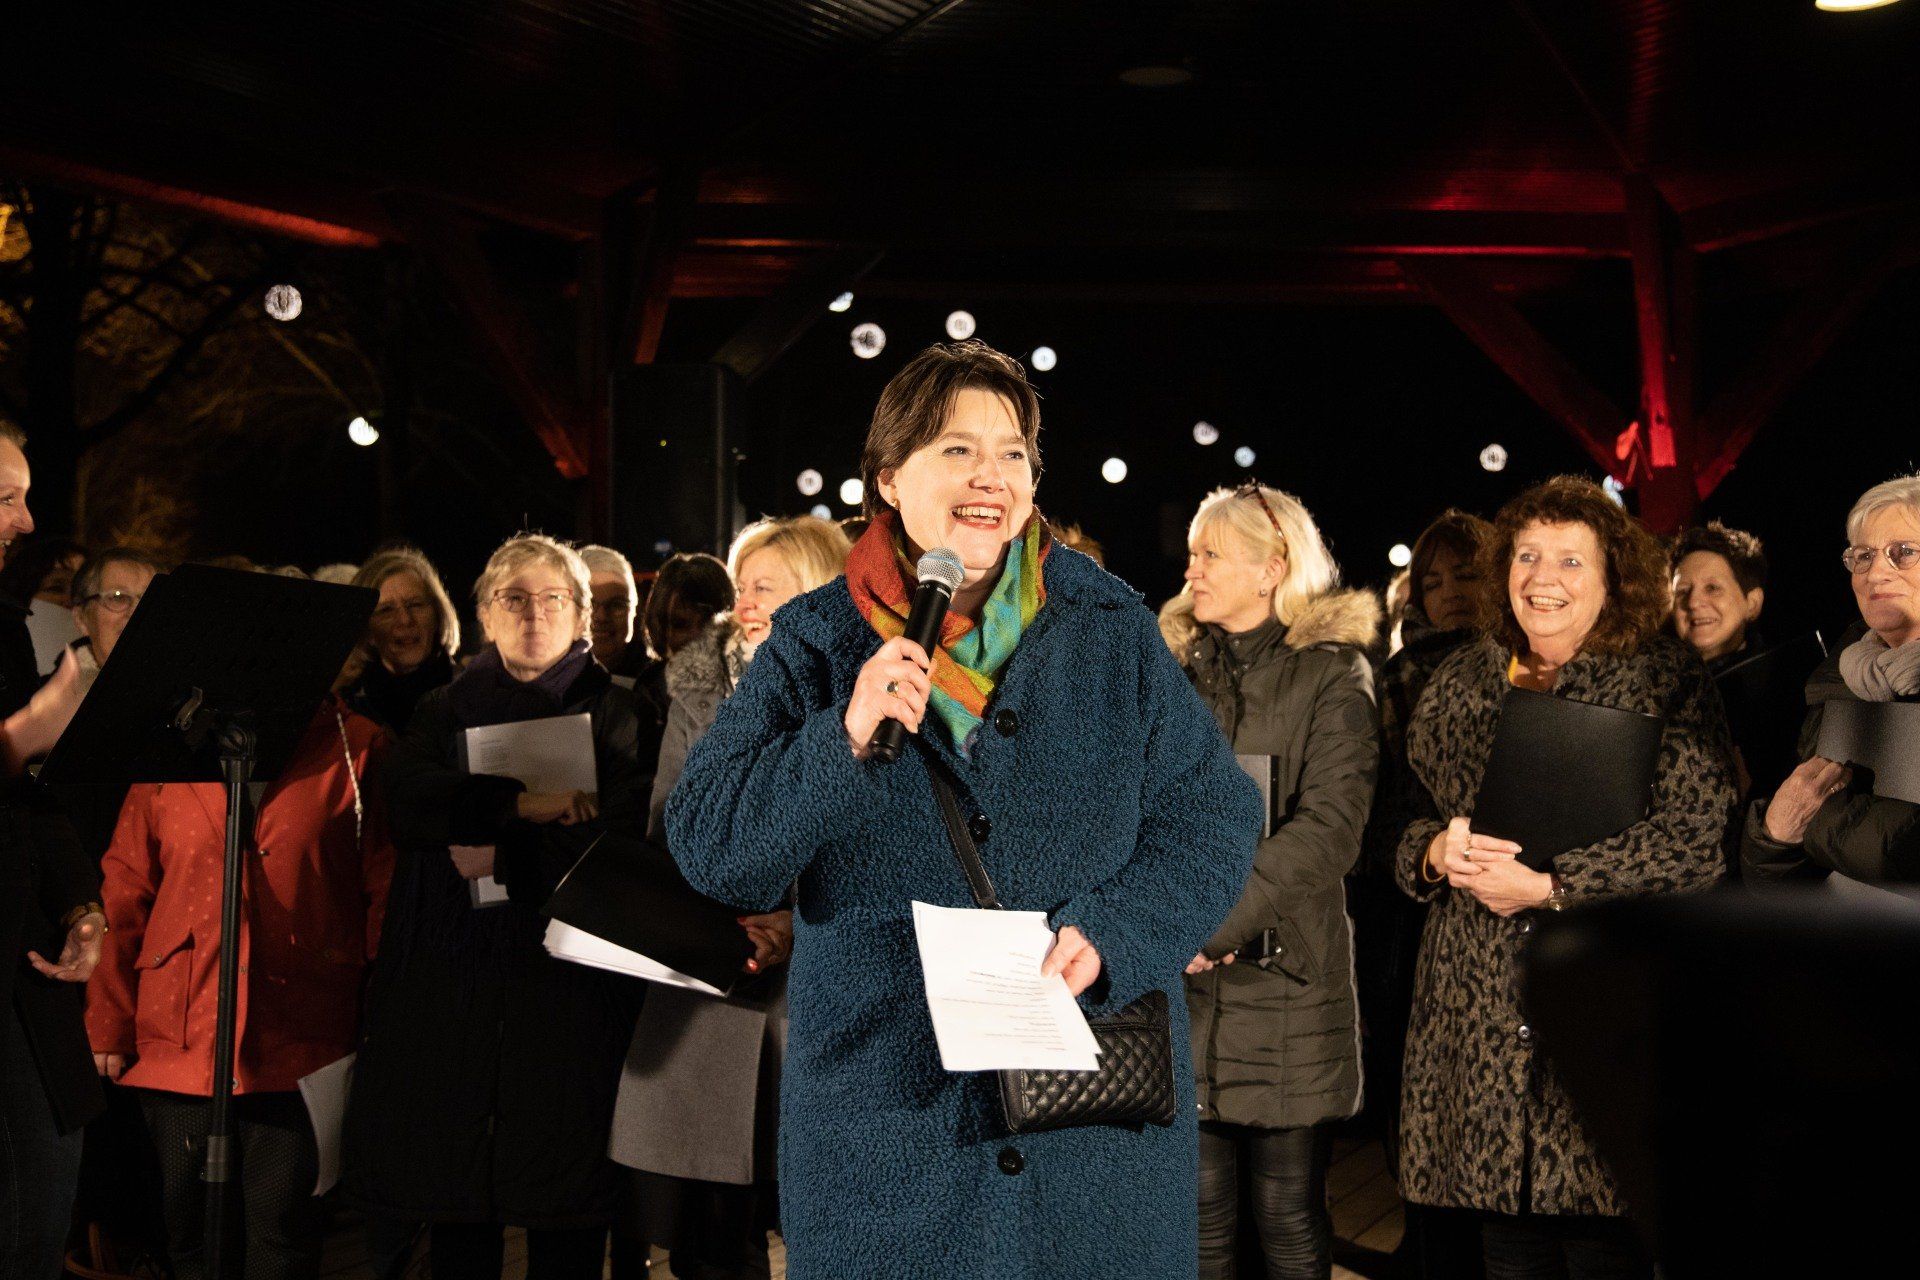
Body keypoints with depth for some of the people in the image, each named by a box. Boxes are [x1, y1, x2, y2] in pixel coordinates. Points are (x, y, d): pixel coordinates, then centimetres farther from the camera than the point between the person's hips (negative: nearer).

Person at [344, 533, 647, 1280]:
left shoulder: (614, 714, 10)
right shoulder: (445, 710, 17)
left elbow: (625, 841, -6)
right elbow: (407, 794, -5)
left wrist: (505, 856, -11)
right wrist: (519, 806, -18)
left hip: (567, 980, -2)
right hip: (452, 982, 2)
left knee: (564, 1217, -4)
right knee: (457, 1216, 0)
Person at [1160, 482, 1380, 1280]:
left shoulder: (1331, 680, -1)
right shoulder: (1176, 672, 13)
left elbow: (1328, 827, -13)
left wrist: (1215, 920, -21)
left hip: (1287, 982, -3)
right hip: (1182, 984, 4)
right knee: (1200, 1212, 5)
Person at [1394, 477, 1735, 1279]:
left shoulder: (1666, 680, -1)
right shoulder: (1459, 682, 14)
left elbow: (1695, 836, -10)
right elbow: (1409, 816, 19)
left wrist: (1548, 887, -15)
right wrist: (1435, 852, -5)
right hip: (1479, 1011, 4)